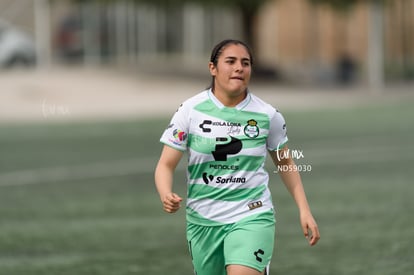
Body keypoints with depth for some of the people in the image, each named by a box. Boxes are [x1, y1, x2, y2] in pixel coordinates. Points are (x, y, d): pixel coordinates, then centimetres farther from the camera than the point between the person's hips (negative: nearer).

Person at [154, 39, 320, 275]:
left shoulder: (268, 115, -3)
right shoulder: (190, 111, -5)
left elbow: (285, 162, 13)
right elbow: (166, 165, -4)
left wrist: (304, 210, 7)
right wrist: (166, 195, -25)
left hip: (252, 217, -2)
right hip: (203, 219, 2)